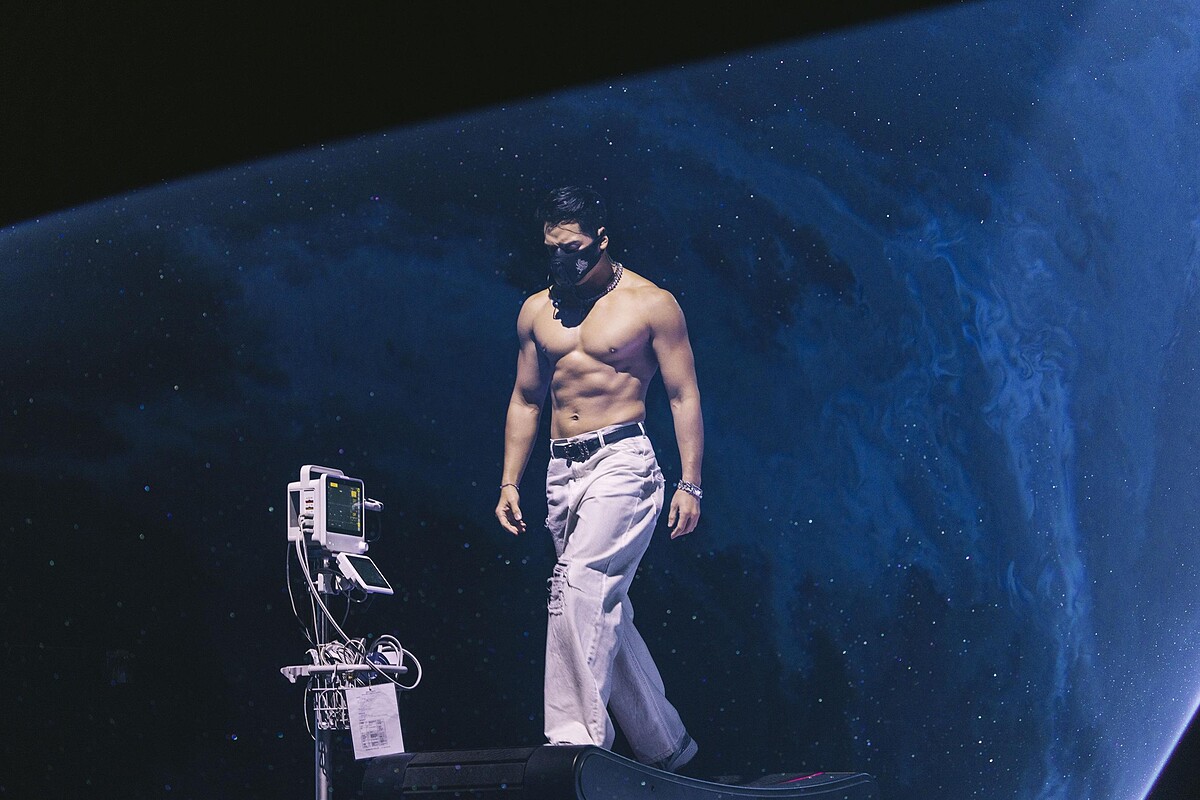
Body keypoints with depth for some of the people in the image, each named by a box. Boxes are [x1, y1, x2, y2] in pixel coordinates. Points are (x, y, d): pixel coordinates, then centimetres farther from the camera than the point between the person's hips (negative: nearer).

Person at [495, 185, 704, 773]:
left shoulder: (651, 304, -2)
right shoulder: (537, 311, 12)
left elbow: (684, 395, -2)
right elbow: (525, 400, 19)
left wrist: (690, 484, -9)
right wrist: (510, 483, 13)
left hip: (621, 463, -6)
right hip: (562, 471, 6)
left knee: (579, 587, -22)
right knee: (606, 611, 8)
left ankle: (575, 741, -23)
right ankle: (665, 744, 19)